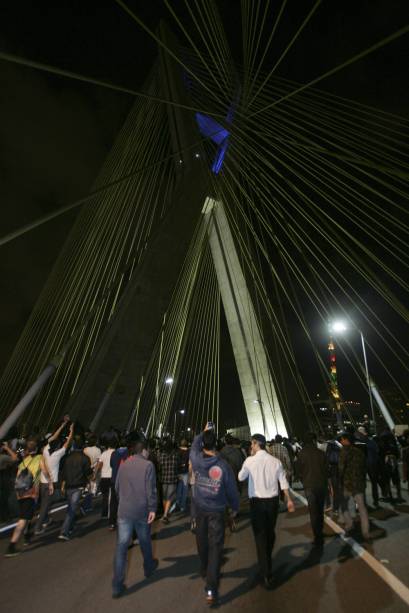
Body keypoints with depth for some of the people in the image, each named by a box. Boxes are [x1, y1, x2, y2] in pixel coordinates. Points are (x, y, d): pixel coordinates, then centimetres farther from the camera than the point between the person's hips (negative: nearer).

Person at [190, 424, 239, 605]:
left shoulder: (196, 460, -18)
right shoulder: (223, 465, -24)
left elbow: (194, 445, 4)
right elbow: (232, 489, -13)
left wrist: (204, 432, 15)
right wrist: (235, 507, 6)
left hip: (200, 509, 4)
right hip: (216, 510, -3)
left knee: (202, 541, 24)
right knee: (215, 546, 7)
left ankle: (204, 571, 46)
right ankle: (211, 589, 6)